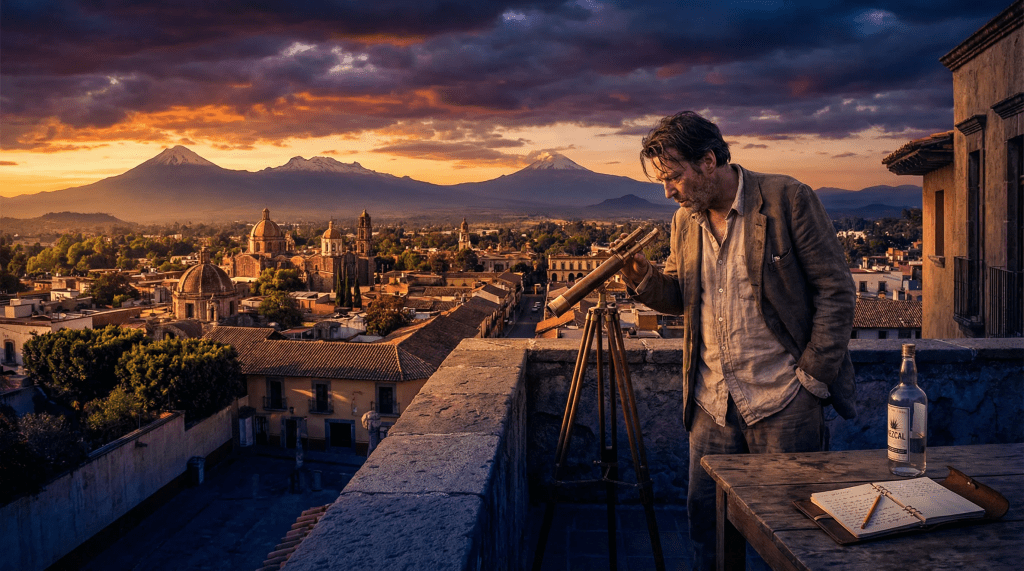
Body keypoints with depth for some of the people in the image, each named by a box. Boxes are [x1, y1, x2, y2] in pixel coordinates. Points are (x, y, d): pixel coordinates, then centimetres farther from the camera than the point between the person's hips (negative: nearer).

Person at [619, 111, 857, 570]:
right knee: (703, 511, 12)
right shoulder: (685, 220, 8)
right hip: (712, 402, 5)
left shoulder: (787, 199, -10)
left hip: (783, 400, -5)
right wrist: (644, 279, -6)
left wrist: (813, 376, -11)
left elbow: (837, 291, -8)